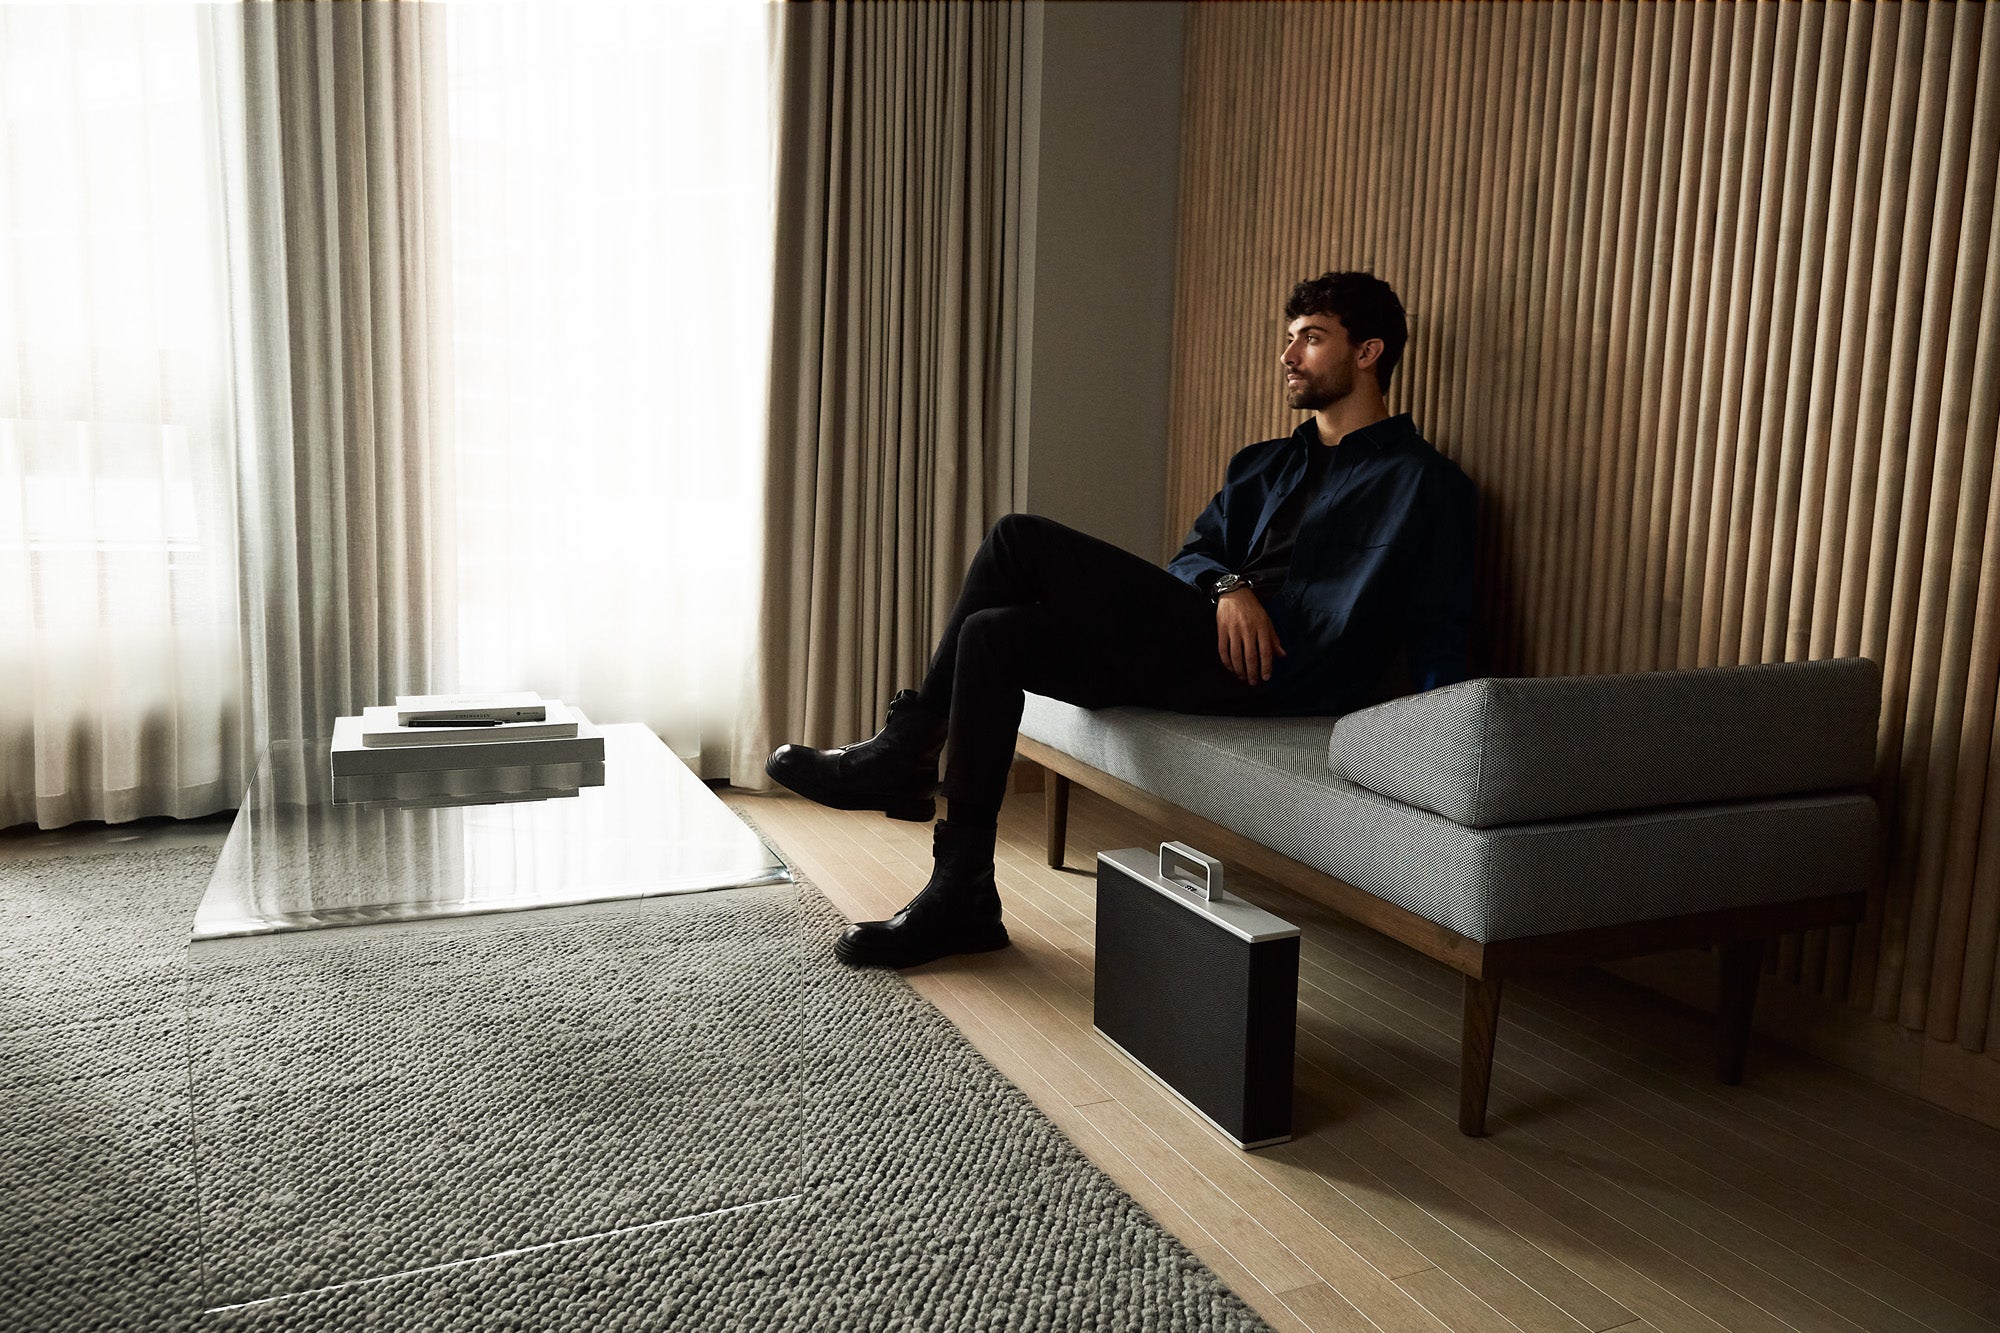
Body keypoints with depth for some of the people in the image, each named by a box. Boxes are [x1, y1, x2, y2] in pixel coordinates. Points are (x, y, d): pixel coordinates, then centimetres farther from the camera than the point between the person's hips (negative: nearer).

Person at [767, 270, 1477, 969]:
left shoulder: (1416, 478, 5)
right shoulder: (1266, 465, 29)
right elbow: (1191, 556, 17)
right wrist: (1229, 586, -5)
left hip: (1280, 671, -8)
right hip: (1188, 654, 8)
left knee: (1021, 539, -16)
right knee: (995, 632, -12)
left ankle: (904, 752, -6)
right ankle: (962, 897, -12)